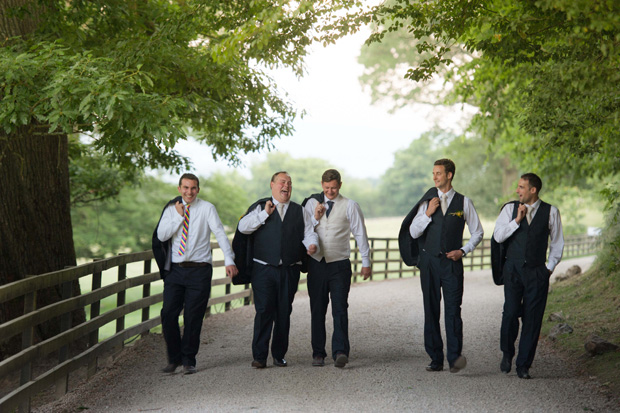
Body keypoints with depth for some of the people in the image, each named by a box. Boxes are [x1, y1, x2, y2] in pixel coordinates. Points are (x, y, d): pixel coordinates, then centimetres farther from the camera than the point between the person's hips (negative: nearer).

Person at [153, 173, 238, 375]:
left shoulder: (207, 208, 0)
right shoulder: (172, 209, 9)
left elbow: (220, 234, -7)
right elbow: (162, 235, 1)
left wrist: (229, 260, -18)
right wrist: (178, 216, -7)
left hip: (199, 269, -2)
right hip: (175, 269, 3)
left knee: (193, 317, 0)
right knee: (168, 314, -3)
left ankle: (188, 360, 15)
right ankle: (174, 358, 14)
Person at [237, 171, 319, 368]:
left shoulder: (300, 211, 17)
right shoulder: (260, 207, 9)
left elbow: (309, 233, 8)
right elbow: (242, 227, -2)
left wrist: (312, 245, -14)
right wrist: (264, 214, -11)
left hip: (290, 270, 2)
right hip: (264, 269, -2)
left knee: (284, 313, 4)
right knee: (264, 311, -8)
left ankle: (279, 355, 14)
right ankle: (259, 356, -4)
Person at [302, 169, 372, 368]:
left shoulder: (350, 206, 3)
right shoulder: (312, 204, 10)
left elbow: (360, 233, 5)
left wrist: (366, 262, 4)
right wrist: (315, 218, -6)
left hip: (339, 264, -2)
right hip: (316, 263, 3)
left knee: (340, 309, -11)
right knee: (317, 310, 5)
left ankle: (340, 351, -17)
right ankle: (318, 353, 11)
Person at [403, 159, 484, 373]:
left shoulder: (463, 202, 5)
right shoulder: (427, 202, 9)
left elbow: (477, 232, 12)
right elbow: (413, 233, 5)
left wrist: (463, 251, -2)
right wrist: (428, 214, -7)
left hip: (452, 261, -2)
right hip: (429, 261, 3)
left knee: (453, 309, -14)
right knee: (431, 310, 4)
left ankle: (454, 357, -20)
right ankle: (435, 359, 10)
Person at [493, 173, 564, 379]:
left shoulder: (551, 212, 4)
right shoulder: (510, 209, 6)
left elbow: (557, 242, 13)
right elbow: (498, 236, 0)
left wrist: (550, 267, 5)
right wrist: (517, 220, -10)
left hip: (537, 272, 0)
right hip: (513, 269, 0)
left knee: (532, 319, -2)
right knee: (511, 312, -13)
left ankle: (523, 365, 7)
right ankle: (507, 353, 12)